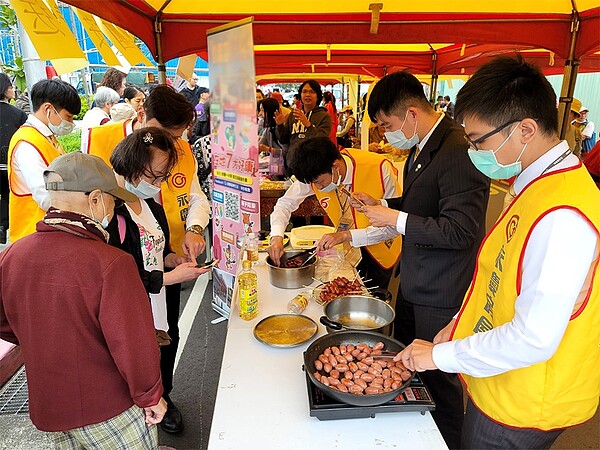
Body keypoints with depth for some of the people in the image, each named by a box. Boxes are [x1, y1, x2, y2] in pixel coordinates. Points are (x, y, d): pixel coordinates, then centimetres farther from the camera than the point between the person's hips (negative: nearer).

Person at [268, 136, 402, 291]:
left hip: (380, 248, -2)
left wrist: (346, 235, -37)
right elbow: (285, 204, -8)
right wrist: (276, 237, -27)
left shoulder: (380, 169, -32)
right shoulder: (315, 175, -21)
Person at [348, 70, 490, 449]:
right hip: (414, 283, 10)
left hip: (440, 296, -10)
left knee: (439, 378, 10)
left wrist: (396, 219, -22)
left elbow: (459, 231, -28)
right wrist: (381, 205, 4)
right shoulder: (421, 147, 6)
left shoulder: (459, 152, -25)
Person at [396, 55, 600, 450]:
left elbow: (534, 339, -30)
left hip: (521, 411, -8)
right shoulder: (538, 186, 1)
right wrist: (462, 324, 8)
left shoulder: (562, 217, -31)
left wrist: (442, 354, -19)